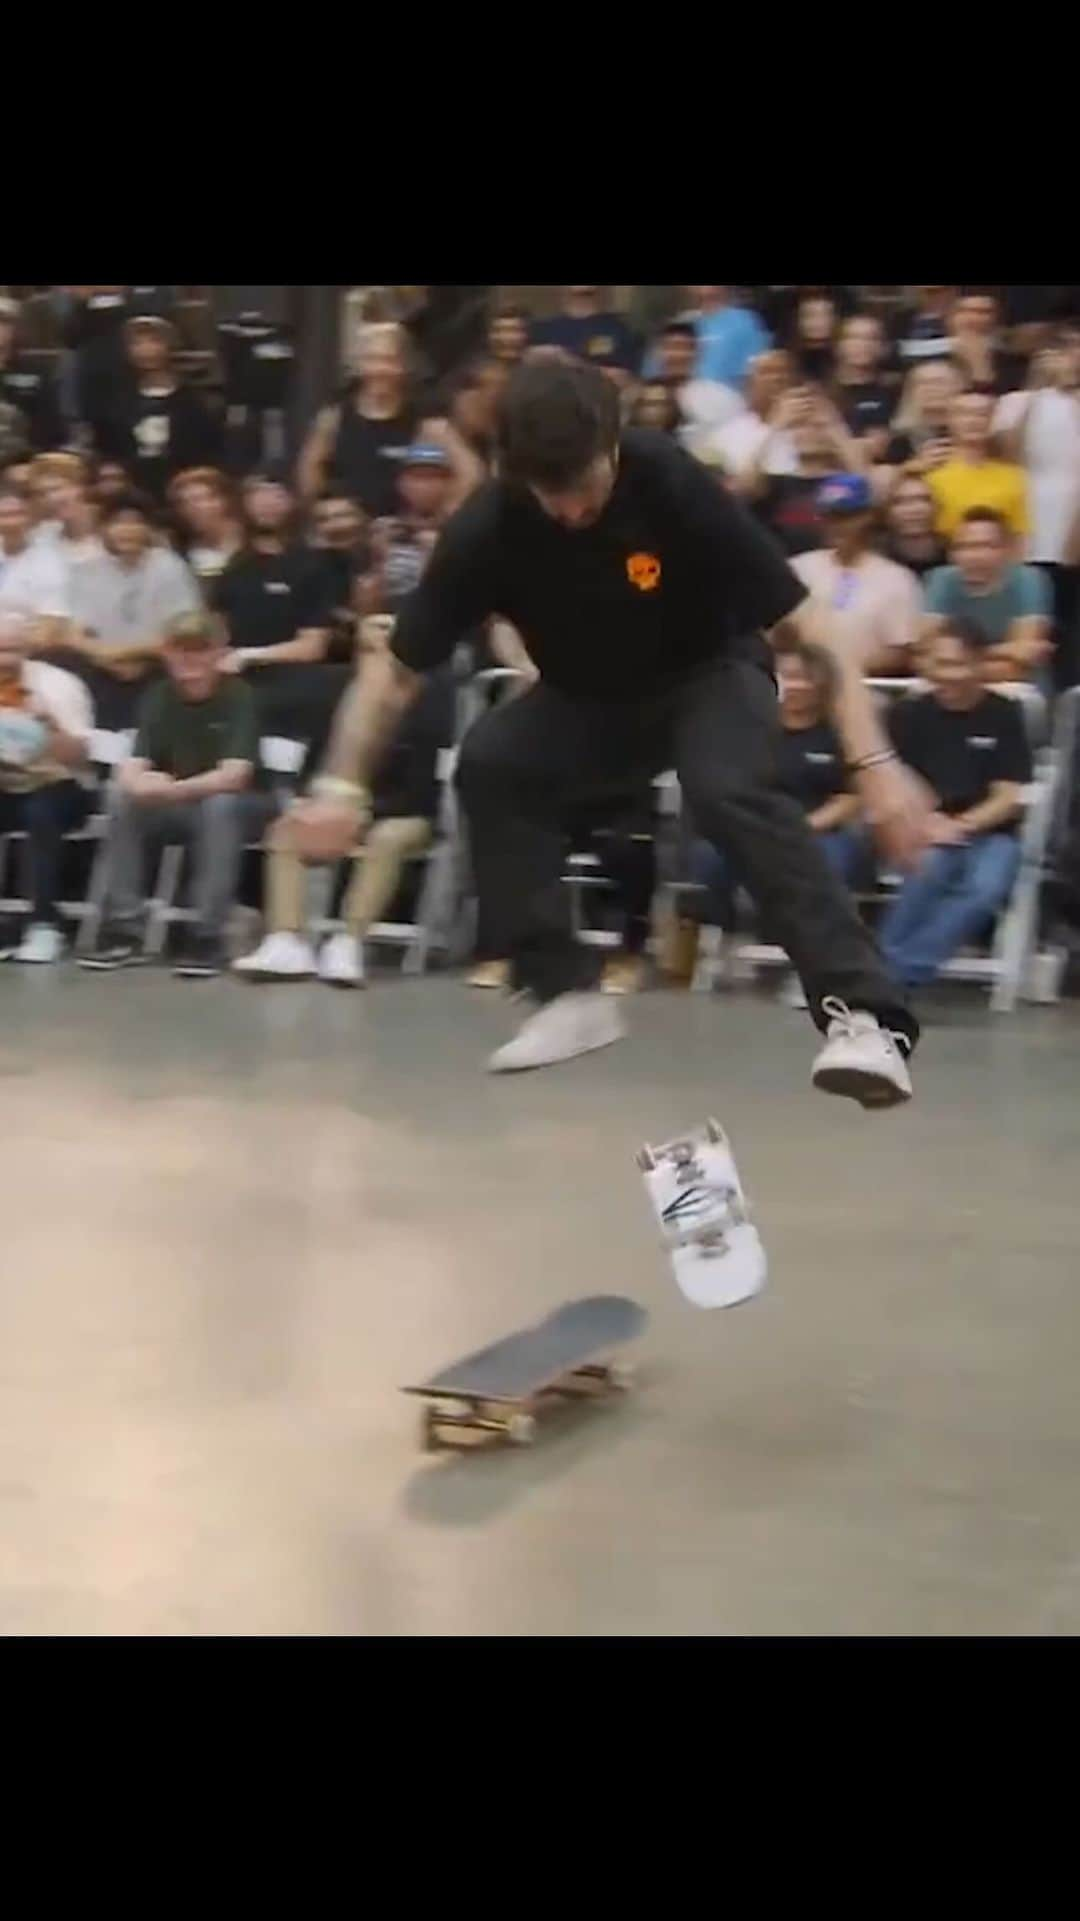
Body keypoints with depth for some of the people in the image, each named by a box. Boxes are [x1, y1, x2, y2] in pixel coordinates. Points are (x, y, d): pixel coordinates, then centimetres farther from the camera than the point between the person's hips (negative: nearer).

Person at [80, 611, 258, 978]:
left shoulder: (237, 696, -17)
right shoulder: (159, 697, -4)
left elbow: (233, 776, -28)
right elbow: (132, 770, -11)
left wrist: (174, 789, -41)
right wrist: (141, 783, -36)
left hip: (229, 805, -4)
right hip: (175, 808, 4)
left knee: (220, 805, -37)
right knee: (123, 800, -23)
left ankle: (207, 935, -31)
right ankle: (123, 928, -19)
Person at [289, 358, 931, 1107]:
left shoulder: (671, 484, -31)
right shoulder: (487, 530, -25)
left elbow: (806, 629, -28)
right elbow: (399, 671, -13)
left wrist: (874, 762, -35)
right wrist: (343, 786, -25)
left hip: (709, 672, -3)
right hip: (588, 696, 3)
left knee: (730, 788, -34)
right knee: (489, 763, -23)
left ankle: (864, 1012, -35)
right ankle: (568, 992, -11)